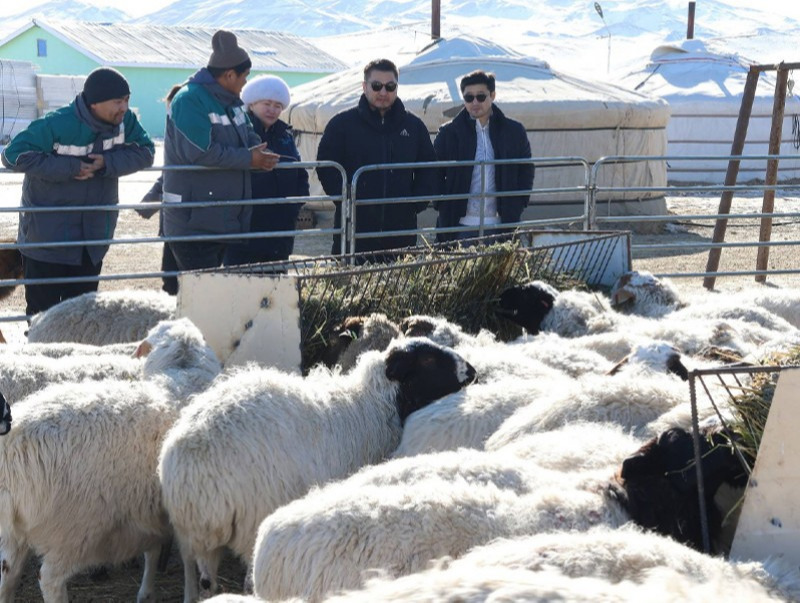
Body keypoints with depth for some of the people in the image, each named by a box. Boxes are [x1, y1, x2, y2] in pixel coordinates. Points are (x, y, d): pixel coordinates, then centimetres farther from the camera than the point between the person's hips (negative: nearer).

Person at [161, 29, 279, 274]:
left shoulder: (231, 102, 16)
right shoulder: (189, 101, -15)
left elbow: (249, 137, 21)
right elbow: (200, 152, -25)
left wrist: (261, 155, -4)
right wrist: (249, 159, -18)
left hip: (225, 222, 9)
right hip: (193, 224, -9)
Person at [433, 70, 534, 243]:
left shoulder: (514, 131, 7)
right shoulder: (449, 133, 3)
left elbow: (526, 171, 17)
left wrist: (516, 208, 7)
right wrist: (443, 208, -1)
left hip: (500, 224, 1)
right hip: (460, 227, -1)